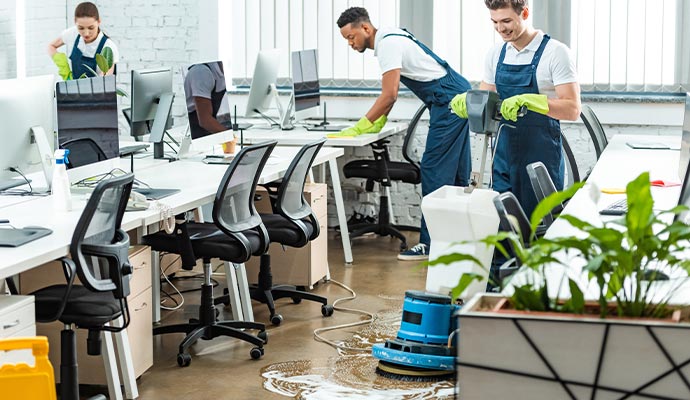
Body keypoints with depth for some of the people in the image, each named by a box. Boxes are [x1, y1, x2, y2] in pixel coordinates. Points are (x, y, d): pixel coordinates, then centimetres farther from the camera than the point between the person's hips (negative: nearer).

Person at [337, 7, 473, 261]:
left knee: (435, 170, -10)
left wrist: (358, 129, -17)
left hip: (449, 102, -10)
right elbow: (390, 94, 20)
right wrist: (378, 123, 13)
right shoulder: (388, 39, 13)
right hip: (459, 97, 10)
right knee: (457, 172, 14)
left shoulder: (388, 44, -17)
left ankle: (430, 243, -9)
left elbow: (389, 96, -21)